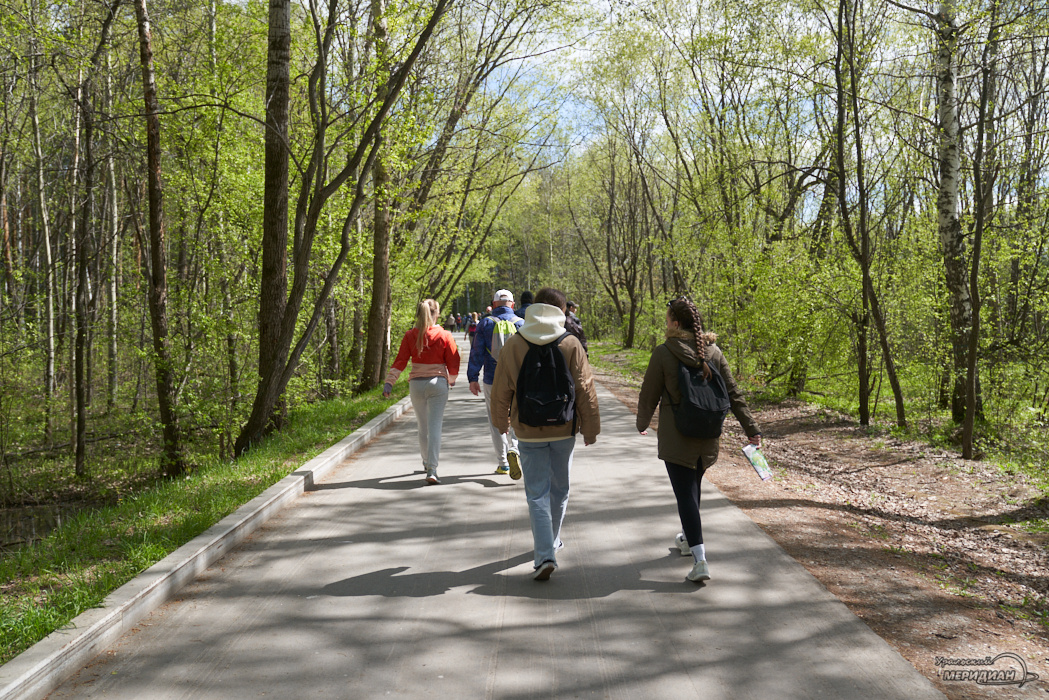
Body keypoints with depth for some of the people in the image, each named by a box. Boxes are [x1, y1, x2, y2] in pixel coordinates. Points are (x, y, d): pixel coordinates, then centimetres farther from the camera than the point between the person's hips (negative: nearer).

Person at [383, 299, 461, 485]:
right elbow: (453, 363, -1)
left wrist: (389, 382, -4)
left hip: (416, 384, 2)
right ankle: (431, 470, -13)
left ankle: (427, 462, 34)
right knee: (435, 426, -4)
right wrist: (451, 380, 17)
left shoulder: (410, 336, -1)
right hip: (438, 383, -2)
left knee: (423, 426, 17)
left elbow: (400, 362, -6)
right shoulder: (445, 336, -5)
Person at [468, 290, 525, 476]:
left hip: (492, 382, -1)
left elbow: (476, 353, -4)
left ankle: (503, 464, 13)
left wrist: (473, 378, 1)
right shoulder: (522, 324, 0)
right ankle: (513, 450, -14)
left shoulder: (485, 323, -2)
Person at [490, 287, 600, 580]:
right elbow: (585, 389, -5)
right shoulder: (571, 344, -6)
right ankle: (551, 542, 35)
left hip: (529, 432, 0)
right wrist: (590, 427, 4)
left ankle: (545, 555, -8)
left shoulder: (513, 344, -5)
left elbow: (501, 390, 1)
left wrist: (501, 421, 17)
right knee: (559, 489, 19)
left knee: (537, 493, 3)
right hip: (564, 429, 1)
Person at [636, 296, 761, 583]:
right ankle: (688, 539, 43)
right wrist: (751, 428, 6)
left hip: (675, 437, -5)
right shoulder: (713, 351, 1)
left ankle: (699, 559, -11)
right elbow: (733, 393, 2)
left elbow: (649, 395, -4)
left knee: (685, 493, -3)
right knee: (692, 487, 23)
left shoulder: (663, 353, -12)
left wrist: (643, 424, 13)